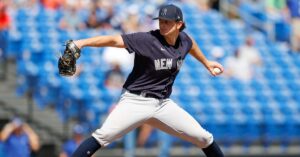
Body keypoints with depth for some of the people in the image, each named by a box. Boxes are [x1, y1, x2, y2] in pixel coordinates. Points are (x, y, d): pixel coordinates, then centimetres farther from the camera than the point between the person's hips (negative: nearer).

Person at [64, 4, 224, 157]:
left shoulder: (183, 40, 2)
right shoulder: (148, 39, -16)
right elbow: (115, 40, -27)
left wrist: (206, 63, 40)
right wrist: (83, 42, -39)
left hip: (163, 104, 6)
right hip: (135, 101, -6)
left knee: (203, 138, 6)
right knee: (103, 136, -26)